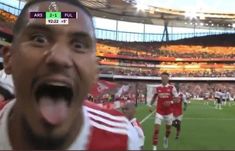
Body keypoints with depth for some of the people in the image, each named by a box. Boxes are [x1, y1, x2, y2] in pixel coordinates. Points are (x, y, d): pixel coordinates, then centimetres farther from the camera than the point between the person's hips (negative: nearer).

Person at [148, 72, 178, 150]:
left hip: (169, 112, 0)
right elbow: (154, 97, 16)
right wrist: (150, 105, 10)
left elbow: (177, 99, -5)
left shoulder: (172, 88, -6)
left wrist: (171, 102, -22)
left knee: (168, 128, 16)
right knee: (156, 129, -11)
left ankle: (166, 138, 50)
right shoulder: (157, 88, -1)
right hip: (159, 112, 0)